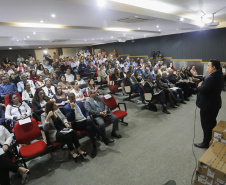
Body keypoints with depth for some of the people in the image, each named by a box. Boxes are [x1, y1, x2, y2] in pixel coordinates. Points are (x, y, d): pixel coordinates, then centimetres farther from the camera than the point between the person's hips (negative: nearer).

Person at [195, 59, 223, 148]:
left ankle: (206, 142, 19)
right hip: (215, 103, 10)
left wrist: (199, 86, -9)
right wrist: (202, 85, 2)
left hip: (207, 105, -10)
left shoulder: (211, 78, -27)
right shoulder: (219, 76, 6)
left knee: (206, 124, 5)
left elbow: (203, 90, -31)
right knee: (212, 123, 23)